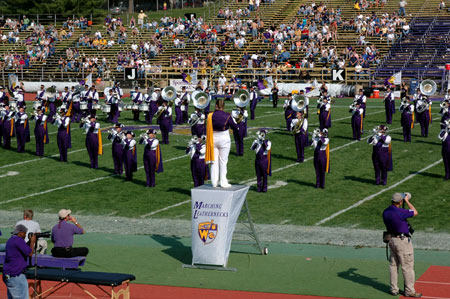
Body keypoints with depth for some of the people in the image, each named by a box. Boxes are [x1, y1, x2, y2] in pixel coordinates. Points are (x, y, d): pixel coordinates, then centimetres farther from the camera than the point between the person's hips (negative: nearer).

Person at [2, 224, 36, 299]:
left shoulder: (10, 240, 16)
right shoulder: (18, 240, -15)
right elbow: (30, 253, -14)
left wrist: (30, 242, 14)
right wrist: (32, 242, -1)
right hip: (15, 276, -10)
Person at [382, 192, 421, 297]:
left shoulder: (385, 212, 2)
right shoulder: (399, 212, -23)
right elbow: (415, 212, -8)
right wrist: (407, 201, 2)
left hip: (392, 240, 8)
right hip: (402, 240, -8)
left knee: (393, 265, 15)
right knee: (407, 266, 0)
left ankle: (394, 289, 20)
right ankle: (409, 291, 5)